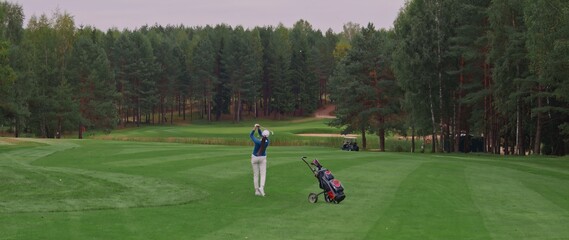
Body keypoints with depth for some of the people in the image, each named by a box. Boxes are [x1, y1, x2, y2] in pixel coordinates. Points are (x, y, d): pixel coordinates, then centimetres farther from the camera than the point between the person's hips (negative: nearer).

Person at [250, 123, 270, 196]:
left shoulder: (257, 142, -27)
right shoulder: (267, 142, -19)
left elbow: (251, 135, -9)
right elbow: (261, 135, -3)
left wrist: (255, 128, -14)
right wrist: (259, 129, -15)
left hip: (254, 158, -1)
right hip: (263, 158, 1)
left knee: (256, 175, 8)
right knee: (263, 174, 2)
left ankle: (257, 190, 6)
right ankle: (261, 187, -23)